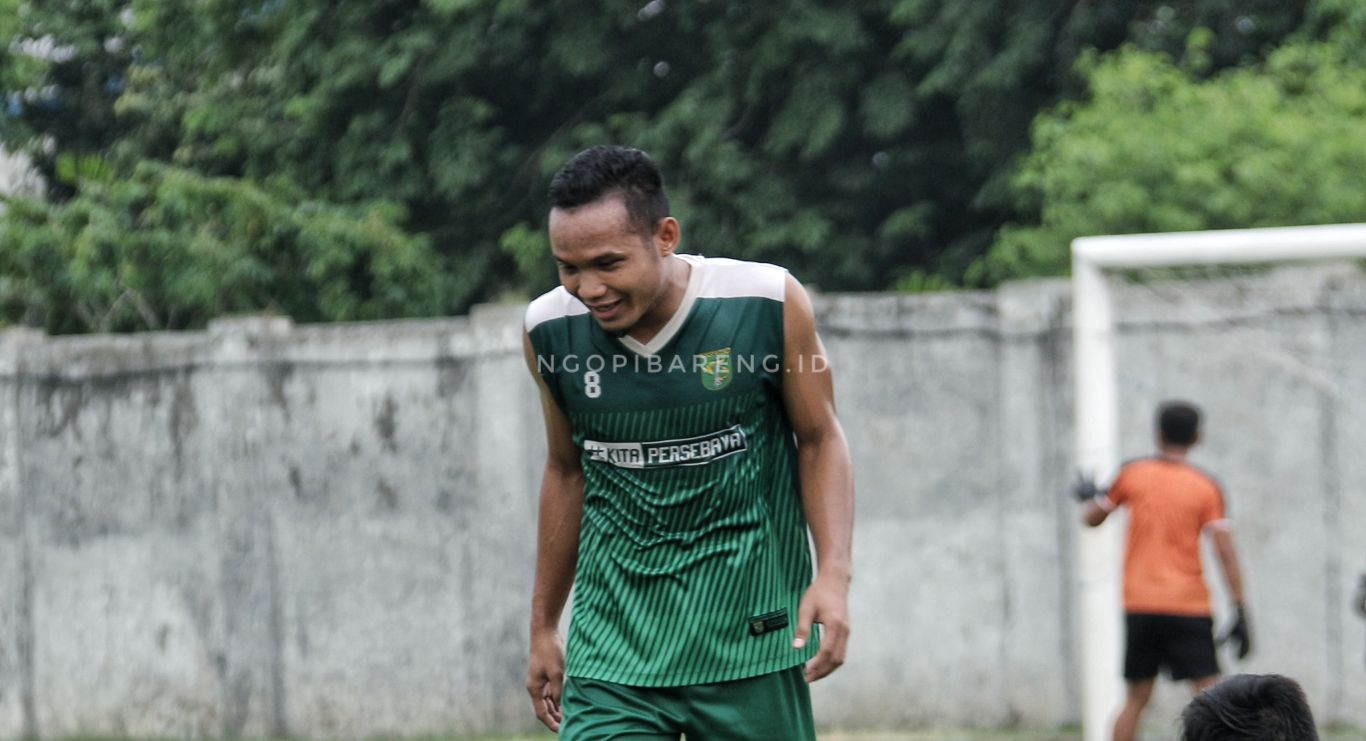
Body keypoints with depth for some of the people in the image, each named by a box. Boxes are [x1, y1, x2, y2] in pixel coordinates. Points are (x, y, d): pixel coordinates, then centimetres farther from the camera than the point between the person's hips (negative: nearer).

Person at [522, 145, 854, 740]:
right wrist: (543, 628, 17)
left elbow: (820, 440, 1)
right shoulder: (550, 330, -4)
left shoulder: (768, 304, -12)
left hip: (751, 631, -1)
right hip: (613, 641, 1)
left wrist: (833, 574, -13)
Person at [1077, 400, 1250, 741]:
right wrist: (1239, 614, -4)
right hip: (1189, 607, -3)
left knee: (1136, 698, 12)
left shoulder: (1132, 474, 3)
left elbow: (1092, 518, 16)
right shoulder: (1207, 488, -2)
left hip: (1139, 606, 3)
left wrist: (1088, 496, 39)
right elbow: (1226, 555, -7)